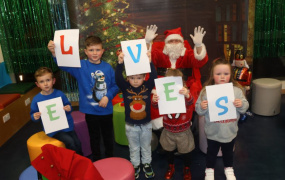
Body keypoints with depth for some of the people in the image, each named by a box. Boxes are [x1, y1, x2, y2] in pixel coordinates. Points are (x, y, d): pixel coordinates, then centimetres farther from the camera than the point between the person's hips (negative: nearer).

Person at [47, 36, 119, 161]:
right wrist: (54, 53, -40)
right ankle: (96, 160, 39)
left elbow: (115, 85, -3)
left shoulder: (107, 67, -6)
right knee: (94, 137, 18)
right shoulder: (81, 66, -9)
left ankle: (110, 159, 42)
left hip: (106, 110, 1)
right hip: (90, 110, -1)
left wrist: (108, 96, -17)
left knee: (108, 136, 19)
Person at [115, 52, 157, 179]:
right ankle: (135, 166, 38)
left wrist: (150, 62, -39)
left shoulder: (147, 87, -11)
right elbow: (118, 78, -28)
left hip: (146, 124, 0)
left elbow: (153, 76, -26)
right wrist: (120, 63, -42)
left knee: (146, 147, 21)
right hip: (131, 125, 0)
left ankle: (147, 164, 41)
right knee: (134, 148, 19)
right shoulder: (125, 88, -12)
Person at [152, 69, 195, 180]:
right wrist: (154, 101, -39)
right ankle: (170, 167, 47)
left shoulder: (184, 93, -17)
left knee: (185, 151, 16)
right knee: (169, 150, 21)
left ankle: (187, 169, 42)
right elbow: (156, 106, -14)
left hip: (183, 130, -2)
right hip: (168, 130, 2)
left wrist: (187, 95, -58)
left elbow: (190, 102, -34)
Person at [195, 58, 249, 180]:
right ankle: (209, 170, 42)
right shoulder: (206, 91, -14)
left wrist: (241, 104, -23)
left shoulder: (236, 90, -9)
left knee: (228, 152, 24)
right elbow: (199, 110, -8)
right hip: (213, 132, -1)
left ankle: (229, 169, 48)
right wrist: (201, 107, -30)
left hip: (230, 131, 2)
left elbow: (244, 107, -2)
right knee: (211, 152, 19)